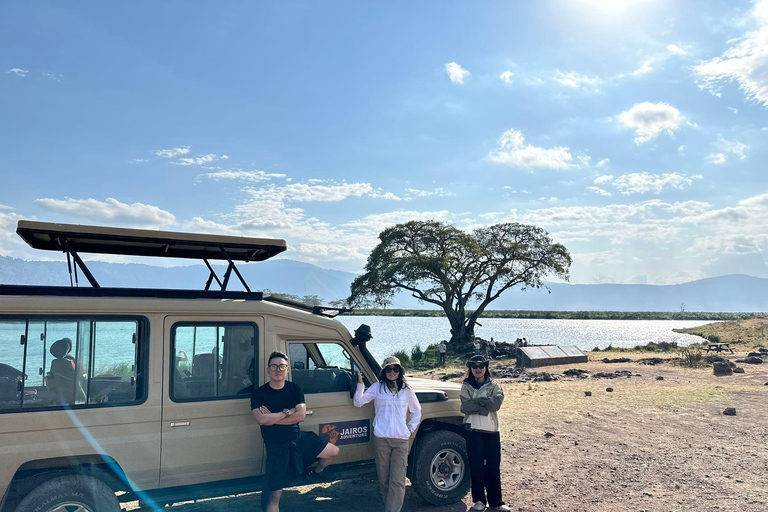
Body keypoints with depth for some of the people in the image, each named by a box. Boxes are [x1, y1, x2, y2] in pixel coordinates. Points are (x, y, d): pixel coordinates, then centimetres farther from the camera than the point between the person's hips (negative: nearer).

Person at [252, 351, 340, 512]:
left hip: (299, 437, 3)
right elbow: (262, 419, -25)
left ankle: (316, 472, 30)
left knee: (333, 451, 1)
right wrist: (288, 412, -17)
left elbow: (301, 416, -14)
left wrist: (272, 417, -18)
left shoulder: (295, 389, -2)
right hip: (276, 446, -3)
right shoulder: (258, 393, -10)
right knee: (275, 495, 0)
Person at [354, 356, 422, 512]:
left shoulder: (406, 390, 8)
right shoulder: (377, 387, 4)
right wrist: (360, 384, -13)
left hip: (401, 440, 0)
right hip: (381, 439, 0)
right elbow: (358, 402, -3)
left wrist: (411, 428, 10)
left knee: (397, 481, -7)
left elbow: (416, 411, 21)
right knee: (384, 479, 7)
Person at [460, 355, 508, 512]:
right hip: (473, 430, -1)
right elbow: (465, 407, -11)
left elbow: (497, 403, -12)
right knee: (476, 466, 2)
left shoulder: (493, 386, 8)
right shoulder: (466, 386, 5)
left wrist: (476, 401, -15)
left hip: (492, 430, 1)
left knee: (494, 467, 5)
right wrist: (485, 405, -14)